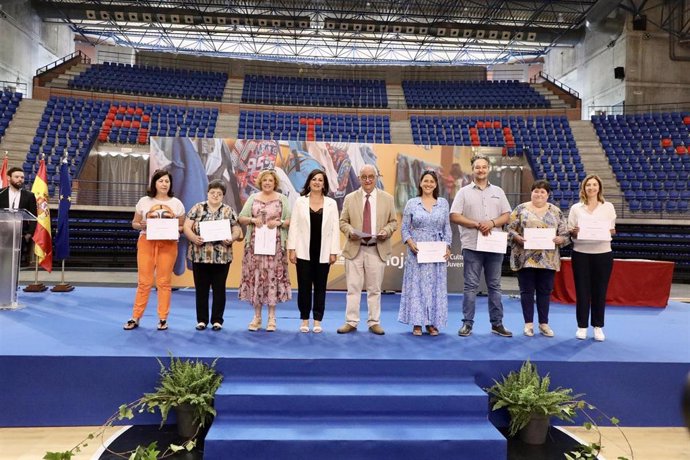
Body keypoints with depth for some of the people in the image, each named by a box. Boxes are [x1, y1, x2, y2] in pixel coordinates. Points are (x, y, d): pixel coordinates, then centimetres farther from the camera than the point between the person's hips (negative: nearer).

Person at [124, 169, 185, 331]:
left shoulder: (176, 203, 7)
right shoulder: (144, 201, 8)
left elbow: (183, 226, 9)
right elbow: (134, 223, 11)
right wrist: (141, 226, -11)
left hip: (168, 244, 0)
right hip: (146, 242, 0)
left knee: (164, 282, 1)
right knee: (144, 281, 0)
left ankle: (163, 318, 9)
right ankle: (135, 317, 10)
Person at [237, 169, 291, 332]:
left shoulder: (282, 199, 6)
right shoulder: (253, 198, 11)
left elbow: (290, 220, 3)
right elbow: (241, 218, 9)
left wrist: (279, 223, -14)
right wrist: (252, 219, -9)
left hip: (275, 245, -2)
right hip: (255, 244, 2)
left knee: (273, 276, -2)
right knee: (255, 276, 1)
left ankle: (271, 318, 8)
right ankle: (257, 317, 12)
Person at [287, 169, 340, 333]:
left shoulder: (331, 203, 5)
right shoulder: (300, 201, 5)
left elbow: (335, 228, 2)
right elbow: (294, 226, 2)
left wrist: (334, 252, -4)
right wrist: (291, 249, -5)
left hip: (323, 252, 0)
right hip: (304, 251, 0)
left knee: (320, 287, 6)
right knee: (304, 286, 4)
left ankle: (317, 321, 16)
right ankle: (304, 320, 16)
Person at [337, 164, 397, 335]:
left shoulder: (387, 198, 7)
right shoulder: (350, 198, 7)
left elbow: (393, 221, 8)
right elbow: (343, 221, 7)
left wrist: (386, 231, -13)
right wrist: (350, 231, -13)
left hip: (377, 249, 0)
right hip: (355, 248, 0)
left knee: (375, 288, 7)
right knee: (353, 288, 3)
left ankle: (374, 323, 16)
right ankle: (351, 322, 11)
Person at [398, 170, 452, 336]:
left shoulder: (443, 203, 8)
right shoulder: (412, 203, 2)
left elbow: (447, 227, 8)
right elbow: (404, 228, 2)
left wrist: (447, 246, -4)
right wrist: (410, 243, -13)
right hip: (417, 251, -2)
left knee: (435, 286, 4)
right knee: (416, 285, 0)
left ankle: (432, 323, 13)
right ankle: (417, 323, 8)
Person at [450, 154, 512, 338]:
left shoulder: (498, 191, 13)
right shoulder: (464, 192, 3)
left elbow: (506, 216, 8)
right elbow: (454, 216, -5)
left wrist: (492, 223, -12)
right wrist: (477, 224, -15)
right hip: (472, 246, -3)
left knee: (495, 286, 8)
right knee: (470, 286, 0)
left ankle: (497, 323, 16)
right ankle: (467, 323, 7)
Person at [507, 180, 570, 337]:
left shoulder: (556, 211, 9)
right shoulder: (520, 209, 3)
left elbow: (566, 233, 7)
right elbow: (510, 229, -1)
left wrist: (560, 239, -14)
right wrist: (518, 238, -19)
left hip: (548, 259, 2)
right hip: (525, 258, -2)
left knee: (545, 291, 8)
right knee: (527, 290, 3)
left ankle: (544, 324, 19)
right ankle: (528, 323, 13)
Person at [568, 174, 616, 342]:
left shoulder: (608, 207, 7)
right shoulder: (576, 208, 6)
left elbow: (613, 230, 9)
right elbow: (569, 232, 6)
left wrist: (608, 232, -13)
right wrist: (574, 232, -16)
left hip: (603, 253, 0)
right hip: (581, 254, 0)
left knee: (600, 290, 4)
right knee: (582, 290, 2)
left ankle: (598, 326, 16)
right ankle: (582, 326, 12)